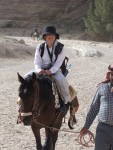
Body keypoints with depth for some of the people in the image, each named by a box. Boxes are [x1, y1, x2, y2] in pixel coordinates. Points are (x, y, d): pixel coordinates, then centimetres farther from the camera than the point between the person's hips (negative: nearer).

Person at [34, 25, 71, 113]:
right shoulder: (40, 48, 4)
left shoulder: (60, 47, -3)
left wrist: (51, 71, -26)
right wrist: (39, 70, -22)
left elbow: (59, 62, -10)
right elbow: (37, 61, 1)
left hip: (55, 70, -3)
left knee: (62, 81, -33)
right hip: (42, 70, 3)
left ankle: (67, 102, -12)